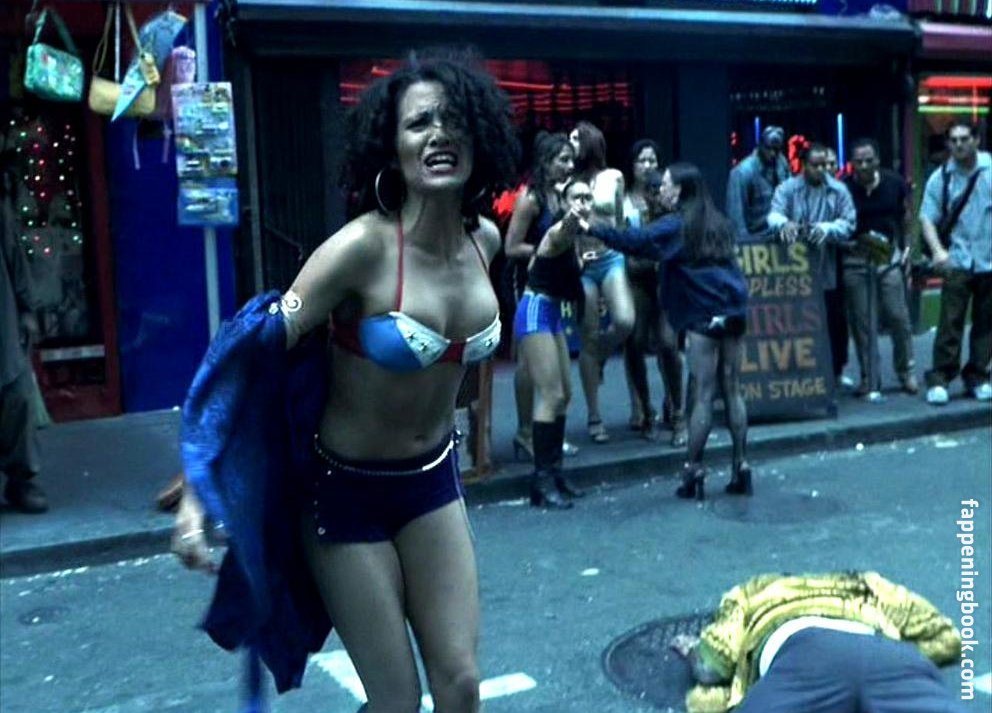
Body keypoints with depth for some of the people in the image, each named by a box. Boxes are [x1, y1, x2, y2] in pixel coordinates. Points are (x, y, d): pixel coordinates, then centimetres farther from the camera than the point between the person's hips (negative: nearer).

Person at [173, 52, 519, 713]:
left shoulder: (485, 239, -5)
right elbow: (256, 351, -24)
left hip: (434, 480, 5)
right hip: (347, 491, -5)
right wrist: (197, 489, -28)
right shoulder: (363, 246, -25)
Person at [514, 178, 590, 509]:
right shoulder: (560, 233, -16)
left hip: (551, 313, 10)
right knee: (550, 395, -13)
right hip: (536, 311, -10)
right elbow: (561, 234, -44)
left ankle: (554, 470, 19)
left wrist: (580, 263, 18)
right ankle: (542, 480, -9)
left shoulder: (573, 238, 11)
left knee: (564, 394, 11)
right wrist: (570, 221, -67)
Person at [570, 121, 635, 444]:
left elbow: (620, 220, 15)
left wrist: (621, 247, 13)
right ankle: (594, 418, 10)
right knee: (589, 338, 0)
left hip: (611, 258, 2)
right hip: (581, 264, -1)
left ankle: (600, 358, 16)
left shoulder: (614, 177, 6)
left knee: (625, 321, -22)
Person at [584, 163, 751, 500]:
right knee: (732, 390, 8)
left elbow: (635, 241, -11)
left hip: (705, 317, -6)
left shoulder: (676, 226, -2)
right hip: (733, 312, 6)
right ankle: (741, 467, 10)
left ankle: (693, 472, 1)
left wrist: (591, 229, -9)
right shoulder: (717, 223, 18)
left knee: (703, 395, -4)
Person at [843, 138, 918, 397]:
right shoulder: (843, 188, -7)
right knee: (862, 322, 2)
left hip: (890, 256, 1)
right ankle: (870, 378, 13)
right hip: (856, 260, -1)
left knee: (898, 317, 1)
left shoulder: (895, 183, -1)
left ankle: (906, 373, 18)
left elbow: (905, 217, 9)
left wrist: (905, 250, 4)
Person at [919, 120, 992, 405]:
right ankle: (939, 379, 0)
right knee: (950, 322, -5)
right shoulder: (940, 178, 0)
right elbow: (928, 218, -1)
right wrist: (938, 250, -17)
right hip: (957, 261, -1)